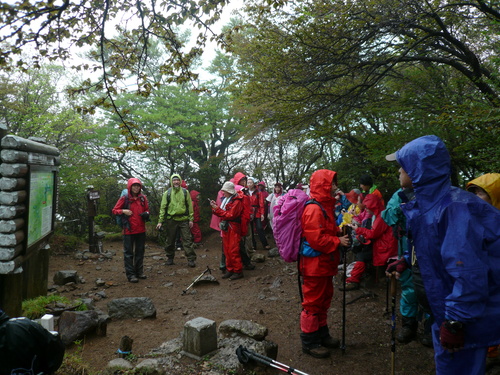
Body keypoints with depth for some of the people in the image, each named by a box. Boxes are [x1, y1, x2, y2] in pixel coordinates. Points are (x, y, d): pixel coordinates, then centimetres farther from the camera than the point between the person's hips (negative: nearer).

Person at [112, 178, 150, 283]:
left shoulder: (143, 198, 4)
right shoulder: (124, 198, -5)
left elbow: (147, 209, 17)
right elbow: (114, 210, 1)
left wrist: (146, 214, -5)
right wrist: (123, 211, -17)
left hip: (141, 230, 4)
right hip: (129, 230, -4)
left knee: (140, 251, 13)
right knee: (128, 252, 2)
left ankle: (139, 272, 26)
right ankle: (130, 274, 9)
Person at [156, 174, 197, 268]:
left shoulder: (185, 192, 4)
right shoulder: (167, 193, 3)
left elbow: (190, 206, 5)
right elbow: (163, 207, 2)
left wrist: (191, 219, -1)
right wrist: (160, 221, -4)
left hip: (184, 220, 0)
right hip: (171, 220, 1)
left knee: (187, 239, -2)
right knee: (170, 240, 10)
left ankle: (191, 259, 3)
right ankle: (170, 258, 26)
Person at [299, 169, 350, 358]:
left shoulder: (325, 206, 13)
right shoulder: (314, 209, -21)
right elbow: (316, 239, -26)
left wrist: (340, 234, 5)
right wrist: (338, 241, -17)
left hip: (324, 263, 11)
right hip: (314, 264, -11)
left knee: (324, 298, 21)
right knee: (313, 302, 2)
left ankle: (322, 334, 36)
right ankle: (309, 341, 16)